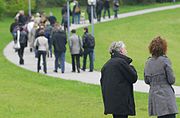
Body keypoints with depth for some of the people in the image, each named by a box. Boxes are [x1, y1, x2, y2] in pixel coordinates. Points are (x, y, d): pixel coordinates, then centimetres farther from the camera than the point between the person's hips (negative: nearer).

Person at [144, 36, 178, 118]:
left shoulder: (148, 62, 9)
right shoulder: (165, 60, -9)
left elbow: (146, 81, 15)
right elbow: (171, 80, -9)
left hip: (153, 94, 7)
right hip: (166, 95, -7)